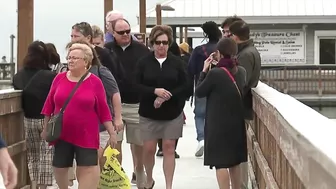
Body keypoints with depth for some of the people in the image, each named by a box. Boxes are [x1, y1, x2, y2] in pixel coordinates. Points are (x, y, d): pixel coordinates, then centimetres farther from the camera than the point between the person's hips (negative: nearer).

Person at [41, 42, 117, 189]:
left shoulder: (95, 82, -6)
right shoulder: (59, 78, 1)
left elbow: (103, 109, -3)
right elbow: (49, 105, 8)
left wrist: (112, 133, -3)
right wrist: (45, 128, 11)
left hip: (86, 136, -3)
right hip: (61, 134, 3)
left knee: (89, 169, -5)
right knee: (59, 167, 13)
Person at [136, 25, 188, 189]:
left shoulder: (177, 62, -1)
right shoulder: (143, 62, -1)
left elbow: (184, 86, -4)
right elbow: (137, 86, -6)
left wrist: (166, 97, -16)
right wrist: (155, 91, -22)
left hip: (172, 113, 0)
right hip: (149, 113, 0)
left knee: (169, 148, 1)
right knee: (149, 149, 3)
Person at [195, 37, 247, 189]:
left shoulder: (215, 73, -18)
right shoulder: (241, 72, 0)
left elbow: (199, 92, -6)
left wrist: (204, 71, 1)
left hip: (218, 124, -6)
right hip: (236, 123, 6)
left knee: (221, 163, -1)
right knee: (234, 161, 17)